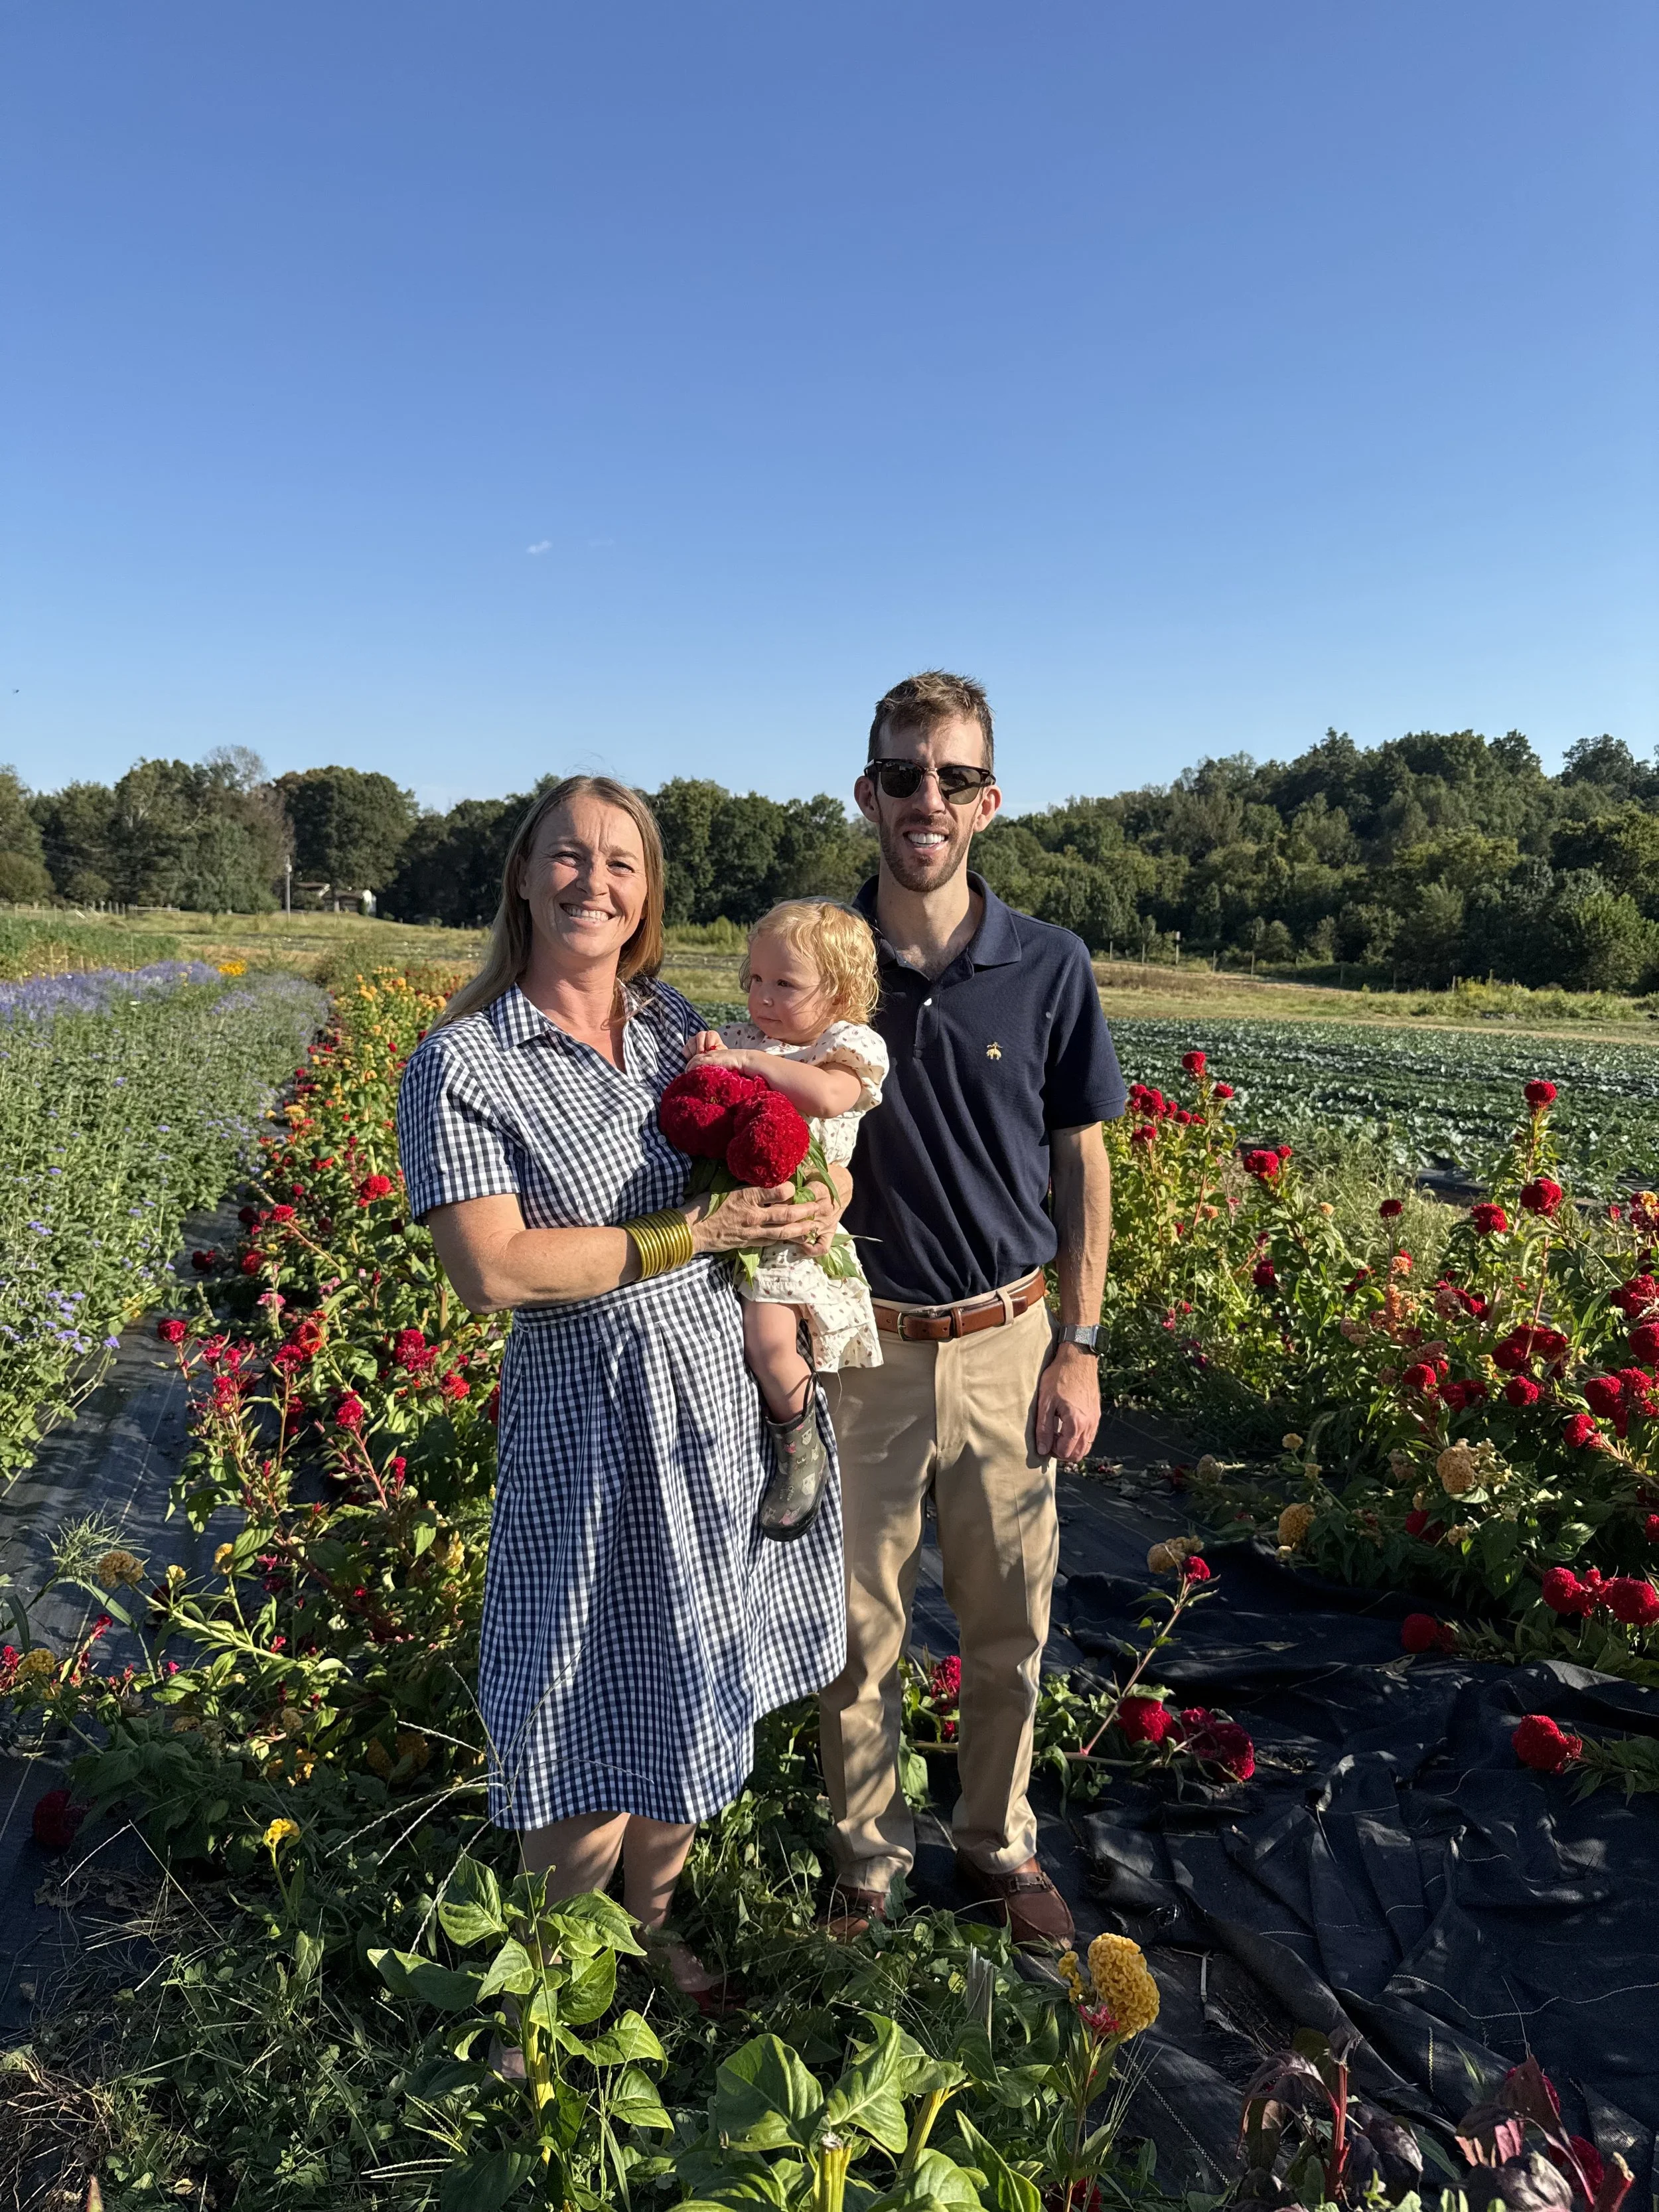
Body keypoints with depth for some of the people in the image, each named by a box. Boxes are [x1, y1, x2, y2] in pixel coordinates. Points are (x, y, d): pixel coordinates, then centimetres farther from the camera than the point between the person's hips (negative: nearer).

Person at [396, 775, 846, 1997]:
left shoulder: (677, 1020, 6)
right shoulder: (462, 1064, -11)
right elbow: (495, 1270, -20)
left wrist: (802, 1206, -6)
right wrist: (694, 1234, -18)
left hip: (737, 1400, 6)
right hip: (598, 1426, -5)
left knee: (692, 1703, 21)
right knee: (603, 1722, 9)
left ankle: (652, 1924, 46)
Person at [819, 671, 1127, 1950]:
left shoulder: (1051, 968, -5)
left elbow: (1084, 1168, 2)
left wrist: (1079, 1349, -1)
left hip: (1007, 1346, 1)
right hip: (861, 1349, 0)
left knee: (1010, 1626, 15)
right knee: (862, 1629, 13)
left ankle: (1000, 1844, 39)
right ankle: (870, 1848, 36)